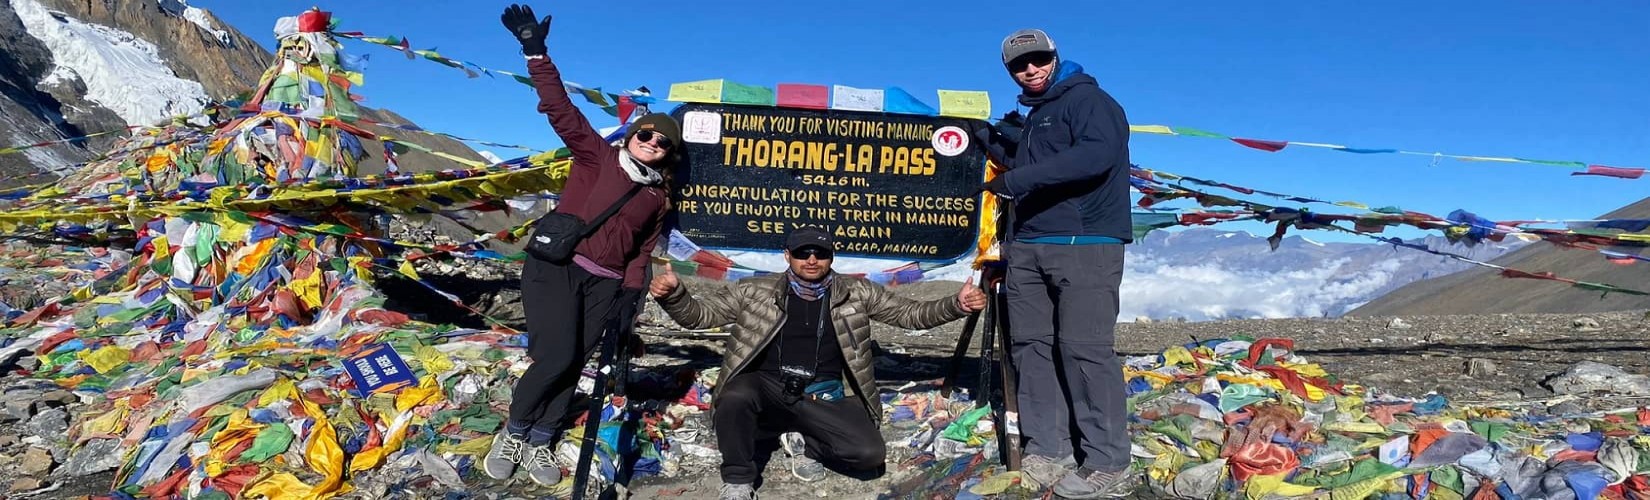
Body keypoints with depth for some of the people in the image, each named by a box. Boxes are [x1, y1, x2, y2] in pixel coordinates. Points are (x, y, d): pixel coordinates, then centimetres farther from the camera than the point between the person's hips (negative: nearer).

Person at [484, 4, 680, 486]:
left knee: (573, 364, -2)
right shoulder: (597, 157, 3)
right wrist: (536, 52, -15)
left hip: (605, 285, 4)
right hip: (556, 268, -4)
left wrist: (631, 293, 1)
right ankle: (514, 431, 7)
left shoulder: (658, 197, 14)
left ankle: (540, 442, 13)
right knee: (556, 357, -15)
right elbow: (561, 110, -6)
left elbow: (642, 252, 14)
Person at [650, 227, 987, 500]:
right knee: (735, 397, -34)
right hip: (767, 388, -1)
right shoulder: (756, 291, 3)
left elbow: (910, 314, 9)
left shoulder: (856, 293, 6)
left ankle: (802, 440, 8)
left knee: (870, 454, -20)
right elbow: (698, 314, 5)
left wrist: (957, 305, -7)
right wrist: (673, 293, -17)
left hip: (824, 397, 1)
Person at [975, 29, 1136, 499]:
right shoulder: (1033, 117, 23)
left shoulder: (1088, 99, -3)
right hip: (1027, 247, 8)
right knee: (1031, 345, 4)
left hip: (1086, 245, -8)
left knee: (1085, 349, -11)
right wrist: (990, 139, 20)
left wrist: (1018, 179, -23)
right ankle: (1047, 449, 11)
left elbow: (1097, 154, -21)